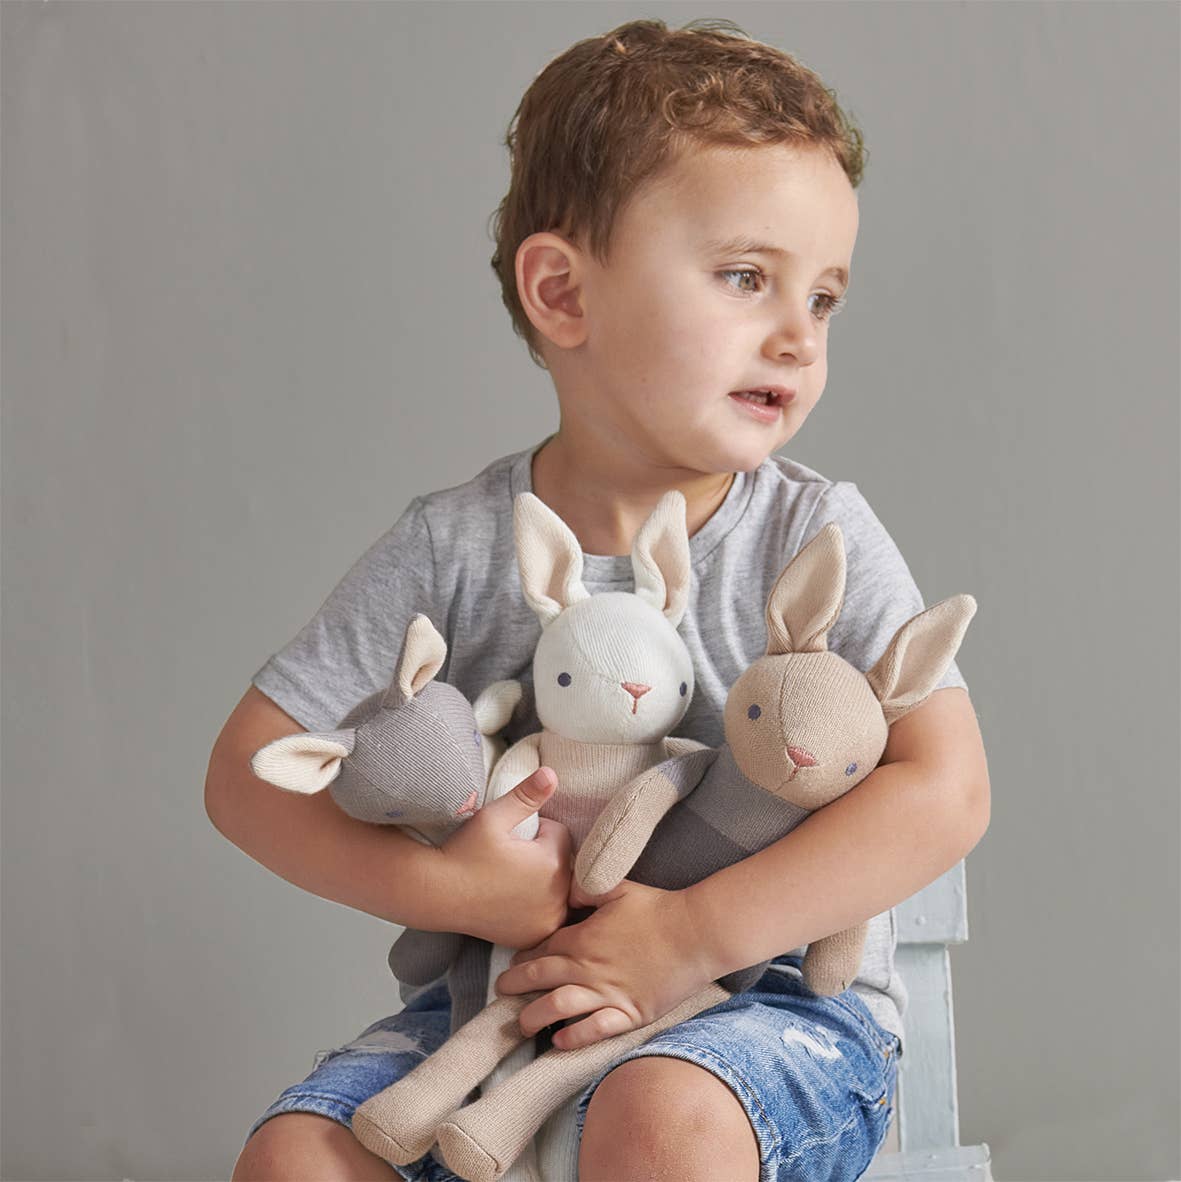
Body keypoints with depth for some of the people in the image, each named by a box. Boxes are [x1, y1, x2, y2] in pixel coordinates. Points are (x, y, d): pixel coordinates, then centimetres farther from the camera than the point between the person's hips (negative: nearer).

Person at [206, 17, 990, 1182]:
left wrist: (690, 935, -23)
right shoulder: (456, 548, -4)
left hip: (779, 990, -2)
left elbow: (945, 790, -16)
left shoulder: (818, 535, -8)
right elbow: (248, 770, -3)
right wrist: (442, 888, -19)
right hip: (502, 997, 3)